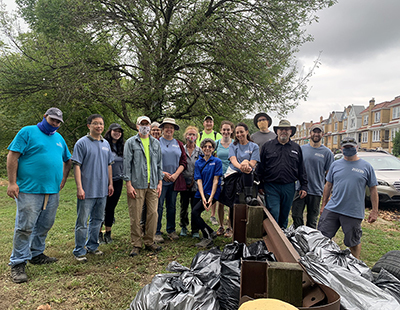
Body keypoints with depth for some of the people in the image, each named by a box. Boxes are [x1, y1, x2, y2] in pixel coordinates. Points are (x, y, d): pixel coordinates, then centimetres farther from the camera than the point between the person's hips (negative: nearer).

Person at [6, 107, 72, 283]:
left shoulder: (59, 138, 16)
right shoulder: (28, 132, -2)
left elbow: (67, 160, 26)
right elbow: (12, 156, -8)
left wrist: (63, 178, 13)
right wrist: (12, 182, -14)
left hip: (53, 191, 6)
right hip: (30, 190, -6)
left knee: (45, 226, 14)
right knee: (25, 227, -3)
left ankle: (36, 254, 30)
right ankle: (18, 263, 9)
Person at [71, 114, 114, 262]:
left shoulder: (106, 144, 11)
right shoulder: (82, 143, -7)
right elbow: (77, 166, -10)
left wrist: (110, 183, 12)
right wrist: (79, 187, -16)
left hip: (102, 190, 6)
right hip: (87, 191, -6)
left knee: (97, 220, 16)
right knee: (82, 222, 1)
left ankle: (92, 246, 30)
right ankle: (79, 251, 14)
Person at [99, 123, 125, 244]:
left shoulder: (121, 147, 11)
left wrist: (123, 176, 13)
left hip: (117, 181, 5)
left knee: (111, 207, 11)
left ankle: (108, 233, 23)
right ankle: (99, 234, 17)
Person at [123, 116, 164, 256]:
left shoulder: (156, 143, 15)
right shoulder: (131, 142, 4)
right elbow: (127, 163, -1)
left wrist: (160, 182, 9)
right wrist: (128, 184, -8)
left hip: (153, 185, 3)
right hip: (136, 185, -3)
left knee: (153, 213, 3)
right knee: (135, 216, 0)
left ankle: (149, 242, 18)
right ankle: (136, 245, 13)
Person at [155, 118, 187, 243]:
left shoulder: (179, 144, 12)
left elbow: (183, 162, 7)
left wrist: (175, 174, -7)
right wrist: (162, 173, -12)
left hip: (174, 180, 3)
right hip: (160, 180, -3)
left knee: (172, 206, 10)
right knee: (158, 205, -1)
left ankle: (171, 230, 23)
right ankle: (157, 232, 9)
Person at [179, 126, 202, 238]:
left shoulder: (199, 151, 4)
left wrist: (194, 180, -4)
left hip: (196, 184, 0)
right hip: (184, 183, 1)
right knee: (184, 206, 10)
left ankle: (195, 230, 13)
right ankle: (183, 227, 28)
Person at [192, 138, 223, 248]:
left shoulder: (217, 161, -2)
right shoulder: (198, 163, 9)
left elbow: (215, 180, -7)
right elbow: (199, 181, 0)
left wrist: (210, 198, -16)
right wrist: (203, 197, -13)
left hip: (212, 193, -5)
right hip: (200, 193, 6)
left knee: (195, 212, -21)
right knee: (194, 216, 2)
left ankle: (208, 238, -8)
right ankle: (211, 233, 22)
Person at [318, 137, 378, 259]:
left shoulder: (366, 167, 2)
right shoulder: (335, 165, 7)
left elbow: (373, 190, 3)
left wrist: (374, 211, 0)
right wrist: (323, 204, 12)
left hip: (353, 213, -2)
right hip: (332, 209, 2)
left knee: (354, 242, 10)